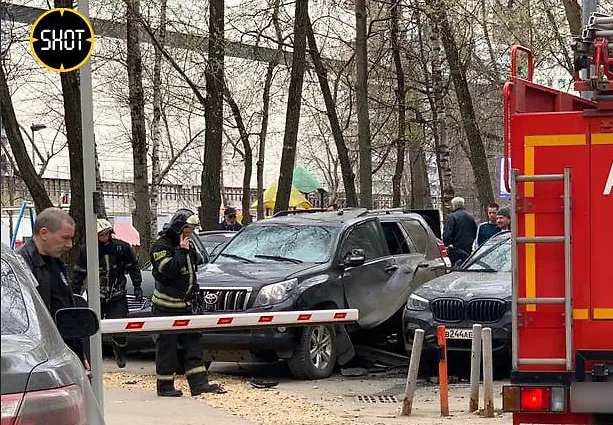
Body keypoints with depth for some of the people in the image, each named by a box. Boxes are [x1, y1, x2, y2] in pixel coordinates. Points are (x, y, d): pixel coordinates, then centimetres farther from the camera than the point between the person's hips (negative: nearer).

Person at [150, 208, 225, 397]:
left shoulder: (187, 244, 14)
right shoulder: (162, 246, -11)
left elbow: (193, 267, 26)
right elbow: (168, 270, -25)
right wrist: (182, 252, -21)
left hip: (185, 304, 8)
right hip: (166, 305, -8)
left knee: (193, 342, 5)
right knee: (167, 345, -3)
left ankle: (199, 383, 5)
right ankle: (165, 386, 3)